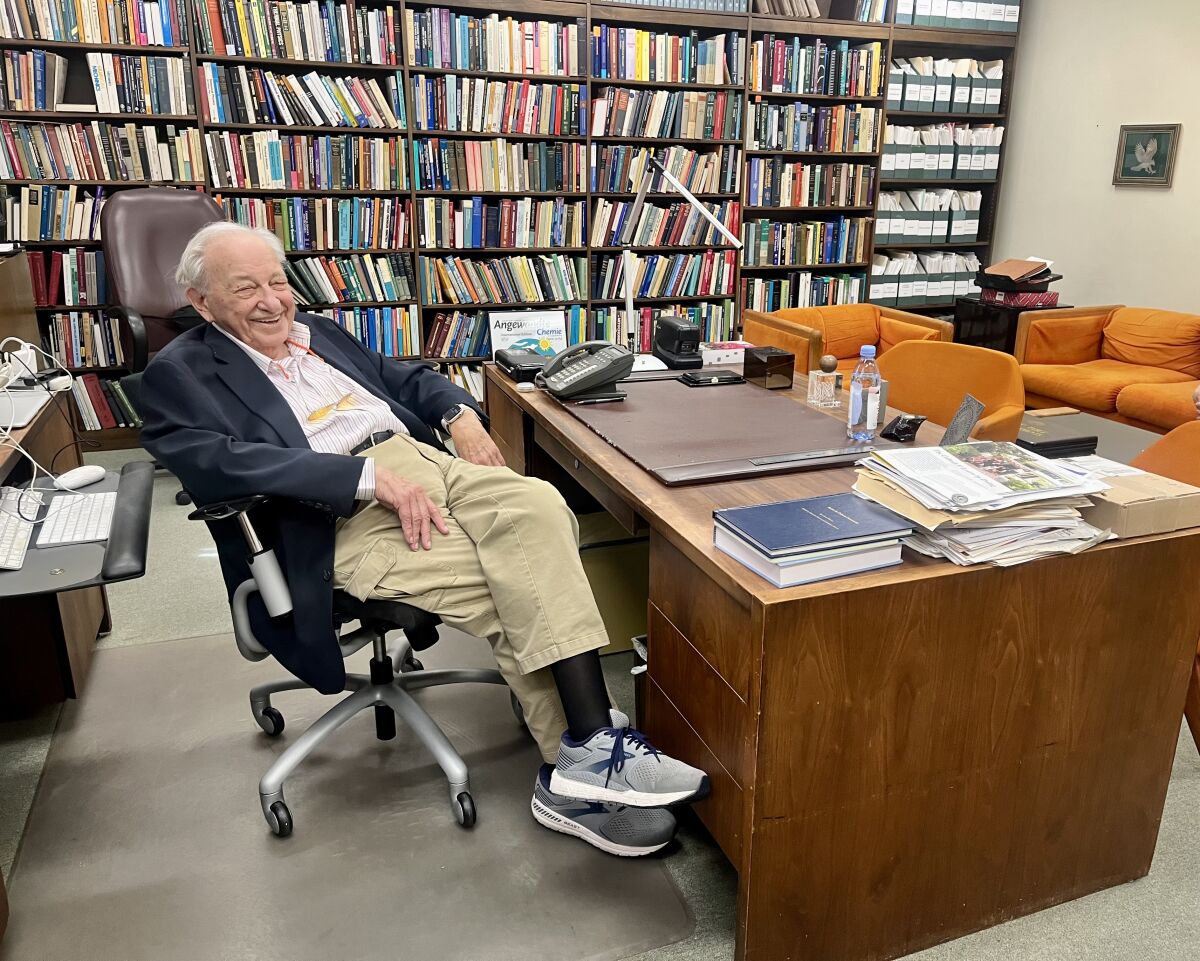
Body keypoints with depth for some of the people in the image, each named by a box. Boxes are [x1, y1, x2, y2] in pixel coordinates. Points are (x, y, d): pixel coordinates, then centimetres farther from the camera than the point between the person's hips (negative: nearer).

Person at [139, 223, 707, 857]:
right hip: (341, 514, -6)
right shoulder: (180, 375, 5)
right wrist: (371, 474, -23)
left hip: (424, 457, 6)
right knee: (512, 593, -26)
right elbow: (224, 463, -13)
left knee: (538, 506, -24)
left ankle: (577, 768, -23)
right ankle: (582, 764, -11)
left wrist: (460, 412, 6)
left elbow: (405, 377, 30)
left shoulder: (317, 331, 26)